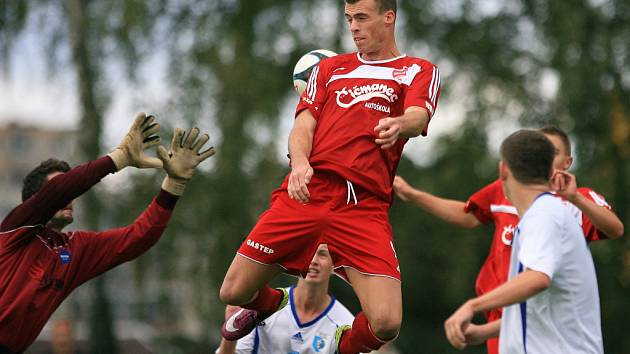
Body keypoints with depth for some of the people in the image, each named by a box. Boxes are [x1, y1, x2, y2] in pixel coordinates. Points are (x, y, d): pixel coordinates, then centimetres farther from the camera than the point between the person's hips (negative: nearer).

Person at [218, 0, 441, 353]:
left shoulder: (419, 71, 12)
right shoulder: (330, 68, 23)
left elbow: (418, 117, -9)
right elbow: (303, 126, 12)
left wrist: (398, 125, -34)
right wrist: (299, 163, -12)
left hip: (364, 207, -3)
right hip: (306, 193, 3)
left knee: (386, 323, -18)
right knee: (234, 292, 1)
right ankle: (273, 303, 39)